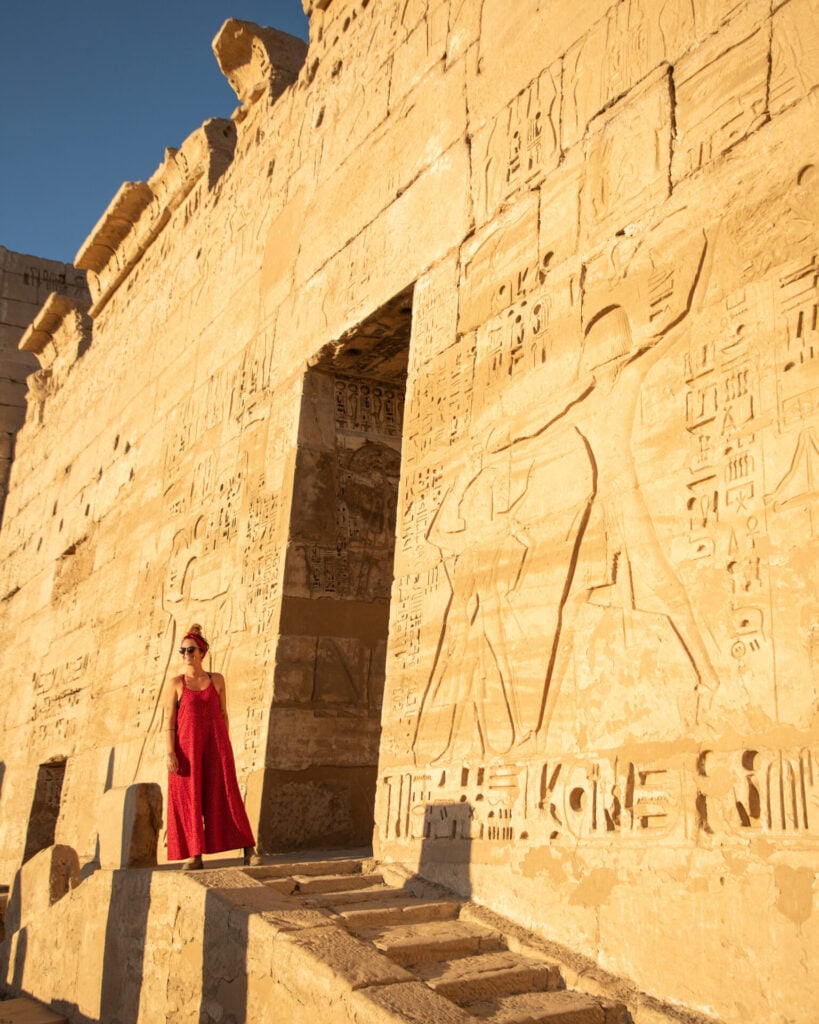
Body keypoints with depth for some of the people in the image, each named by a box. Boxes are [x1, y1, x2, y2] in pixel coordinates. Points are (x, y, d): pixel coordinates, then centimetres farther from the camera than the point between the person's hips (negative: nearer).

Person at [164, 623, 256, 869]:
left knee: (223, 795, -1)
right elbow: (169, 721, -2)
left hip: (215, 743, 1)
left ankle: (247, 848, 3)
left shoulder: (217, 680, 8)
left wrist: (225, 746, 6)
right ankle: (195, 855, 3)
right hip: (187, 747, 0)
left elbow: (223, 713, 11)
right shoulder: (175, 683, 3)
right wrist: (170, 753, -11)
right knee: (189, 798, -2)